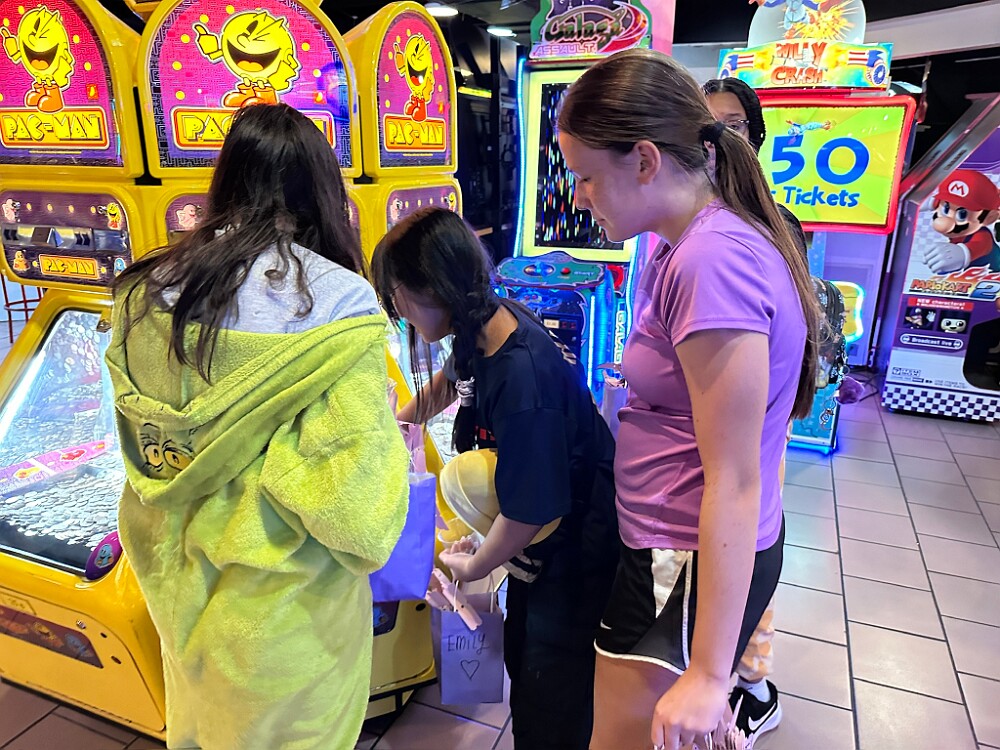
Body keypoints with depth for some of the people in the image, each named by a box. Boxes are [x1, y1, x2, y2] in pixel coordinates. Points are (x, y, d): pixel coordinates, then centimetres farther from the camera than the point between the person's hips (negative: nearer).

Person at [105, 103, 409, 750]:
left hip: (178, 577, 5)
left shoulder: (148, 290, -8)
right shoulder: (338, 298, -24)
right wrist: (364, 538, -5)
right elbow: (357, 466, -24)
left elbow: (139, 438, 2)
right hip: (285, 595, -4)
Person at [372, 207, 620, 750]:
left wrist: (472, 566, -10)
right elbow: (450, 379, 18)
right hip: (539, 539, 8)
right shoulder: (486, 325, -8)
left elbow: (527, 512, -28)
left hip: (579, 547, -8)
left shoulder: (521, 377, -36)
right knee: (520, 659, 24)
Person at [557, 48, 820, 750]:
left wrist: (706, 673, -16)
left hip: (696, 562, -8)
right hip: (678, 543, 8)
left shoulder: (713, 259, -24)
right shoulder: (688, 246, 6)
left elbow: (734, 484, -23)